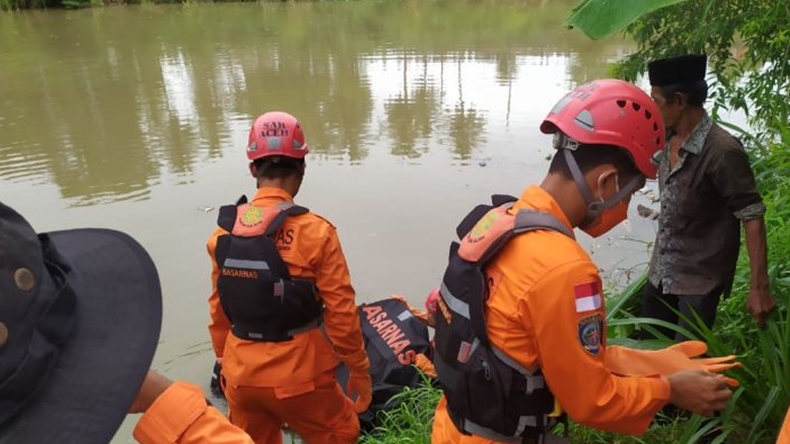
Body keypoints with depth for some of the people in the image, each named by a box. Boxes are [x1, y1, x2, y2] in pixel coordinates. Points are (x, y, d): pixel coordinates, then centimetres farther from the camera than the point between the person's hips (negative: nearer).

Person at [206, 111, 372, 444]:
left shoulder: (223, 232, -4)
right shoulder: (314, 232, -18)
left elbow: (218, 308, 5)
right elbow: (341, 313, -16)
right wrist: (359, 369, -1)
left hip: (241, 374, 5)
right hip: (298, 373, -4)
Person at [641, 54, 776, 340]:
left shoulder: (722, 151, -22)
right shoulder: (669, 139, -2)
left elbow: (752, 217, -21)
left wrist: (759, 287, -22)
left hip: (700, 278, -7)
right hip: (661, 270, 7)